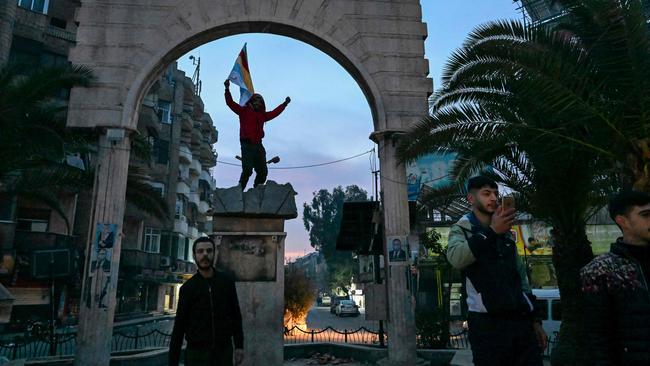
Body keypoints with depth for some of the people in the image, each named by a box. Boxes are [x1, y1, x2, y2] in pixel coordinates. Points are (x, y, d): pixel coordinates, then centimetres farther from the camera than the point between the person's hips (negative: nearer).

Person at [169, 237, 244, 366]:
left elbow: (235, 315, 7)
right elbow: (179, 326, 0)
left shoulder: (227, 282, 2)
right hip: (196, 353, -1)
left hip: (224, 351, 1)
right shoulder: (187, 288, 0)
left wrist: (239, 346, 1)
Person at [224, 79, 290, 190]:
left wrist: (285, 104, 39)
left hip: (258, 146, 6)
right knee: (247, 170, -17)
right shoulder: (244, 111, 7)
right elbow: (230, 103, -1)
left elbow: (274, 112, 34)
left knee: (263, 171, 3)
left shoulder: (262, 115, 21)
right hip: (247, 145, -6)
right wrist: (227, 89, -12)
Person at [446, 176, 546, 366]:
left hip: (521, 320, 5)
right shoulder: (462, 229, 2)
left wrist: (535, 320, 17)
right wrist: (492, 231, -25)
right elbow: (456, 258, -21)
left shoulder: (506, 233, 18)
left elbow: (521, 277, 21)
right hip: (487, 323, -5)